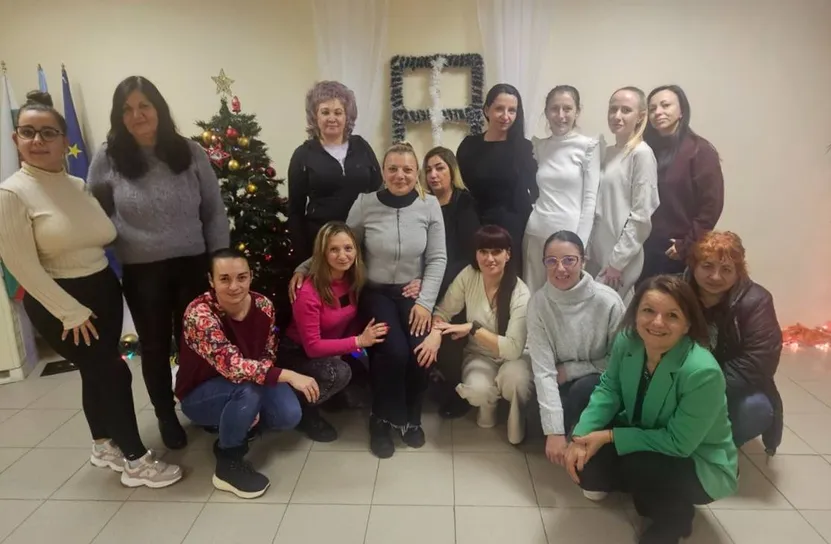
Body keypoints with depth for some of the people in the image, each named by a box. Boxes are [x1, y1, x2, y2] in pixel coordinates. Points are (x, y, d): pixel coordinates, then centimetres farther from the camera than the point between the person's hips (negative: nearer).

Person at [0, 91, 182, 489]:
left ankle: (104, 446, 37)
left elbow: (104, 236, 13)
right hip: (56, 302, -5)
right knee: (113, 372, -3)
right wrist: (71, 312, -15)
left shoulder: (79, 185, 5)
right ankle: (136, 461, 13)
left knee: (97, 371, 16)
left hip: (104, 289, 6)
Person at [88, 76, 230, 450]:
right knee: (155, 348, 13)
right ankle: (166, 417, 33)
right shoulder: (107, 159, -4)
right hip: (141, 272, 0)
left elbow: (214, 212, 0)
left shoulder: (190, 152, -3)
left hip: (192, 264, 0)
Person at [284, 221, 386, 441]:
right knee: (339, 373, -32)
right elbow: (312, 347, -26)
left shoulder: (354, 279, -12)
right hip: (299, 353, -6)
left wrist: (360, 341, -17)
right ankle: (304, 410, -3)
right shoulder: (309, 293, -30)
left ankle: (341, 396, 13)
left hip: (334, 347, 6)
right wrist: (358, 341, -30)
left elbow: (352, 321, 4)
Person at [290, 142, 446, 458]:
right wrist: (304, 268, -3)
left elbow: (437, 258, -2)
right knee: (394, 352, -25)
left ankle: (411, 418, 11)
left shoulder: (429, 205, -3)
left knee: (421, 351, -22)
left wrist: (425, 301, -11)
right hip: (376, 292, -1)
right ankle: (383, 419, 8)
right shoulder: (365, 204, -5)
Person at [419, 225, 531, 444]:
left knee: (515, 378, -38)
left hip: (512, 357, -2)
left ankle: (516, 425, -2)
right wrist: (435, 334, -29)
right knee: (477, 390, -32)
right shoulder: (468, 276, -12)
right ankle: (488, 404, 9)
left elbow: (513, 348, -26)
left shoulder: (520, 293, -21)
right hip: (480, 355, 2)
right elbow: (443, 311, -7)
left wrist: (472, 328, -31)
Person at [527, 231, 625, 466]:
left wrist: (569, 370, -18)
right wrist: (554, 431, -28)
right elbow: (543, 369, -21)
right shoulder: (538, 303, -17)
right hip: (563, 385, 2)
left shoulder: (608, 301, -22)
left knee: (581, 389, -34)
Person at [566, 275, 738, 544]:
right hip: (645, 433, 5)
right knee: (585, 451, -15)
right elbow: (608, 390, -8)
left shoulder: (703, 373, -35)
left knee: (638, 466, -31)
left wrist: (609, 436, -27)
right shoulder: (627, 342, -17)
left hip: (700, 463, -5)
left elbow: (678, 443, -28)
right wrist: (581, 435, -24)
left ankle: (675, 516, 4)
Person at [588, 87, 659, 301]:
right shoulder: (608, 152, 10)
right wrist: (587, 249, 9)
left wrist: (618, 261, -15)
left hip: (620, 258, -7)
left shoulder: (642, 154, -11)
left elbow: (642, 216, -15)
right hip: (598, 253, 7)